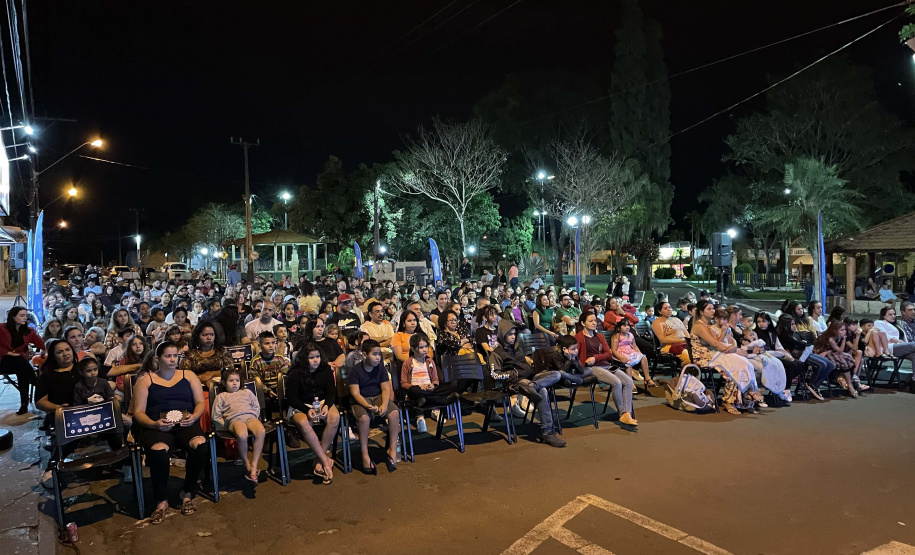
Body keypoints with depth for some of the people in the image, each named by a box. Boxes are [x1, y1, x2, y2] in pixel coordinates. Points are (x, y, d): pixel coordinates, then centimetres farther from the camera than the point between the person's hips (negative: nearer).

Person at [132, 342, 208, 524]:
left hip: (185, 424, 1)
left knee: (200, 444, -32)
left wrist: (194, 417, -10)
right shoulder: (145, 381, 12)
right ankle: (161, 501, -17)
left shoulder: (188, 376, 16)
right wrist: (154, 424, -15)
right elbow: (138, 412, 5)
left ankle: (187, 493, -9)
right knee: (158, 450, -37)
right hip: (156, 426, -1)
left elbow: (201, 402, 12)